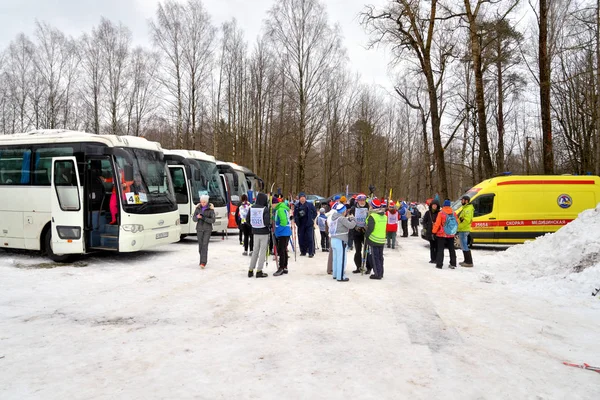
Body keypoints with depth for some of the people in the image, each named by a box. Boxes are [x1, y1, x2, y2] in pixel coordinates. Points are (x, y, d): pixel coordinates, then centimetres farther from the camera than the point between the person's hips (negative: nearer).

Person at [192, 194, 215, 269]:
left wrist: (203, 218, -22)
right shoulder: (198, 208, 4)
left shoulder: (210, 209, -6)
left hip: (207, 229, -4)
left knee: (205, 245, -13)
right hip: (199, 229, 4)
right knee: (200, 245, 8)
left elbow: (213, 220, -11)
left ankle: (203, 263, -17)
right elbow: (194, 219, 3)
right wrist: (197, 217, -20)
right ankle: (204, 259, 28)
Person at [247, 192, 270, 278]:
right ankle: (259, 271, 5)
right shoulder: (265, 209, -15)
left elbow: (248, 220, 5)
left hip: (255, 232, 5)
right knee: (263, 251, 4)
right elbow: (267, 221, -22)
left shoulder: (251, 208, 0)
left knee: (255, 251, 16)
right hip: (264, 232, -5)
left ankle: (250, 270, 18)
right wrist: (270, 227, -3)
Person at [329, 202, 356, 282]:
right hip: (340, 241, -9)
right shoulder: (342, 218, -15)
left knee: (335, 258, 16)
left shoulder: (334, 217, 12)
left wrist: (349, 219, 10)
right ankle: (341, 277, -2)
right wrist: (353, 219, -2)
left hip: (333, 239, 9)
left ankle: (335, 274, 24)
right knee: (341, 259, -4)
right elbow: (350, 225, -19)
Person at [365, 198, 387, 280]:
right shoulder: (384, 216, 4)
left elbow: (370, 228, -19)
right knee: (380, 257, 16)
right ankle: (381, 273, 23)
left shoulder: (372, 216, -17)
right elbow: (384, 227, 12)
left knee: (375, 257, 2)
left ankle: (377, 274, 3)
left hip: (374, 240, -7)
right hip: (382, 240, 7)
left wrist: (366, 235, -5)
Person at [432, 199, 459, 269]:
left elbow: (437, 223, -13)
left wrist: (434, 231, 0)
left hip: (442, 235, -4)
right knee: (451, 249, 14)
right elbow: (457, 222, 5)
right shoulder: (454, 213, 0)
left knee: (440, 249, 1)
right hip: (451, 235, 4)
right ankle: (453, 264, 16)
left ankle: (439, 264, -1)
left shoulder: (441, 213, -13)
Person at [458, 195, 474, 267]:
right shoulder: (465, 208, 18)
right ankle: (466, 261, 22)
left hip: (464, 230, -11)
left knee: (464, 247, -8)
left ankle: (469, 262, -5)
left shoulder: (468, 209, -15)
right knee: (464, 246, 15)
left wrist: (458, 227, -21)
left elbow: (467, 220, -24)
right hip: (463, 230, 11)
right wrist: (459, 227, 10)